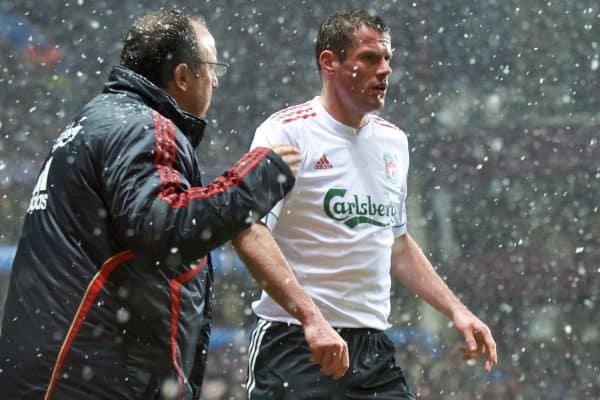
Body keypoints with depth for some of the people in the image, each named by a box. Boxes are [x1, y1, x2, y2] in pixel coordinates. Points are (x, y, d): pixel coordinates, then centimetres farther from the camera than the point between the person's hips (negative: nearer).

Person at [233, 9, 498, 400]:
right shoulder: (287, 132, -8)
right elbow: (249, 232, -19)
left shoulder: (393, 141, 15)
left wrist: (456, 310, 19)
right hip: (296, 348, -6)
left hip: (375, 349, 6)